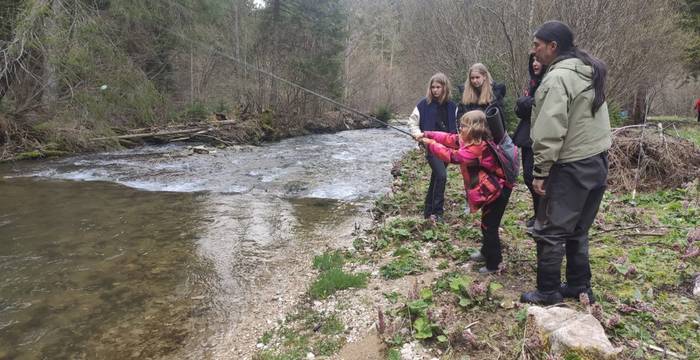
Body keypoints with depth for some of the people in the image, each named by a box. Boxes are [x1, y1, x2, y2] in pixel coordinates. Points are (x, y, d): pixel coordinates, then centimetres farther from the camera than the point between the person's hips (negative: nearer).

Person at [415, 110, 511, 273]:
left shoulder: (477, 148, -28)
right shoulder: (472, 140, 3)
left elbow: (452, 156, -30)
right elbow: (449, 139, 4)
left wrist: (430, 144, -21)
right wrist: (427, 134, -3)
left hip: (498, 190, -10)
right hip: (493, 188, 10)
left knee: (489, 226, -1)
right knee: (487, 224, 23)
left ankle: (493, 264, 12)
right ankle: (487, 252, 40)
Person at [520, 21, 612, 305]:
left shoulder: (557, 77, -16)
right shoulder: (590, 73, 14)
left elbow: (550, 132, -22)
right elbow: (585, 121, 16)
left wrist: (540, 171, -17)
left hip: (571, 167, -9)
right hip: (598, 162, 9)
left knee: (549, 231, 1)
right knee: (577, 230, 18)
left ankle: (548, 293, 10)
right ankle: (579, 287, 27)